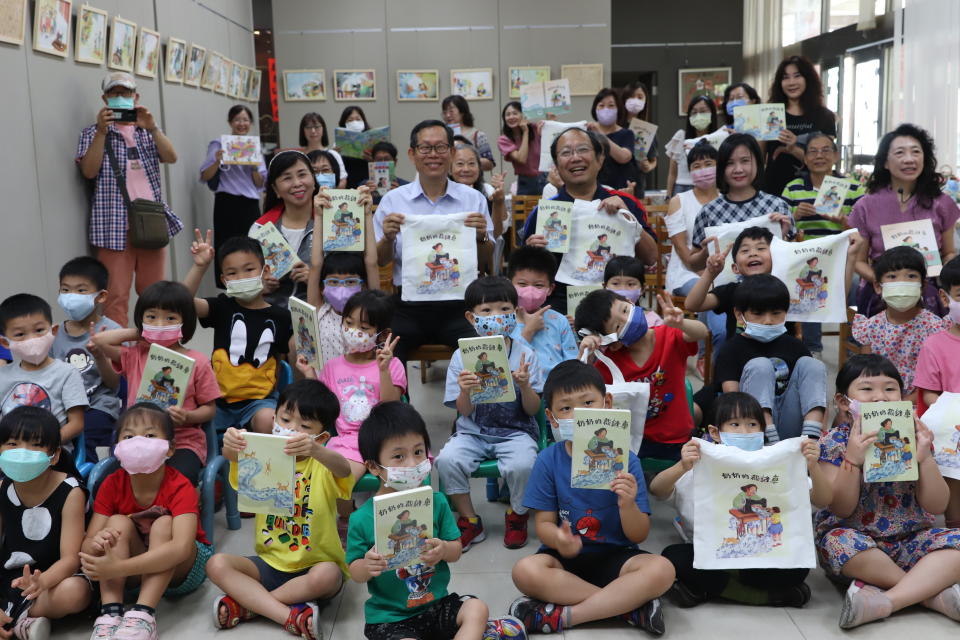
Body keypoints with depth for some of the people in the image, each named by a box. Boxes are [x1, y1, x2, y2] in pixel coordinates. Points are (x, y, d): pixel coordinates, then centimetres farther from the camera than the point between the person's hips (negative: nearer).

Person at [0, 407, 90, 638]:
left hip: (51, 578, -3)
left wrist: (41, 582, -42)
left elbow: (70, 558, -19)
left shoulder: (70, 492, -14)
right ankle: (20, 625, -16)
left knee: (75, 592, -37)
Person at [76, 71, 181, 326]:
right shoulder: (93, 132, 8)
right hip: (115, 224, -3)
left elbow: (171, 158, 0)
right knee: (115, 295, -8)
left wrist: (152, 127, -13)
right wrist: (102, 131, -13)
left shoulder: (149, 130, 18)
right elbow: (89, 171, -6)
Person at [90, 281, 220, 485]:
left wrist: (188, 417, -16)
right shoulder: (134, 355, 11)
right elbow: (100, 340, -1)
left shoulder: (197, 362, 1)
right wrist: (138, 333, 7)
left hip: (183, 443, -3)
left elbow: (209, 408, 4)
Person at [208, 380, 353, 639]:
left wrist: (313, 449, -52)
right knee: (217, 564, -20)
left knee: (327, 575, -34)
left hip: (314, 566, -3)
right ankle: (290, 615, -29)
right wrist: (232, 446, -46)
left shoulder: (323, 466, -5)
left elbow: (343, 469, -30)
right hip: (270, 564, 3)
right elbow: (238, 459, -20)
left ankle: (245, 604, -18)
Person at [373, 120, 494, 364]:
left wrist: (481, 237, -12)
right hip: (408, 305, 0)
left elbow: (487, 259, 8)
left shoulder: (473, 199, 7)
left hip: (458, 304, 0)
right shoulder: (392, 200, 6)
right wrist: (388, 238, -14)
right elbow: (379, 261, 7)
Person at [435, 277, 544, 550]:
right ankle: (469, 521, -2)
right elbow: (464, 411, -1)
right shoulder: (462, 357, -1)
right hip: (473, 431, 1)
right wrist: (465, 391, -24)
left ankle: (518, 516, 3)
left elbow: (532, 409, -2)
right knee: (447, 459, -27)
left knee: (522, 464, -32)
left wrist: (525, 386, -23)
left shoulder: (526, 354, -2)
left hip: (515, 431, -1)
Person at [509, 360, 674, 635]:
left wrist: (627, 505, -28)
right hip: (566, 555, 0)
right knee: (525, 571, -31)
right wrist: (559, 540, -28)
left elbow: (639, 535, -5)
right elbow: (544, 524, -3)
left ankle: (562, 616, -23)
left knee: (661, 570, -28)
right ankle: (631, 606, -21)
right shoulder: (548, 460, -5)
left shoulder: (625, 459, -7)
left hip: (614, 555, 0)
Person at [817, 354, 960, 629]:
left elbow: (936, 506, -3)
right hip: (858, 538, -3)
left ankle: (884, 601, -30)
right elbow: (841, 509, -14)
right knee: (839, 542, -36)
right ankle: (932, 592, -18)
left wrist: (925, 458, -19)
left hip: (910, 540, 3)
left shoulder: (910, 436, 1)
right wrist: (852, 459, -28)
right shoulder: (835, 442, -7)